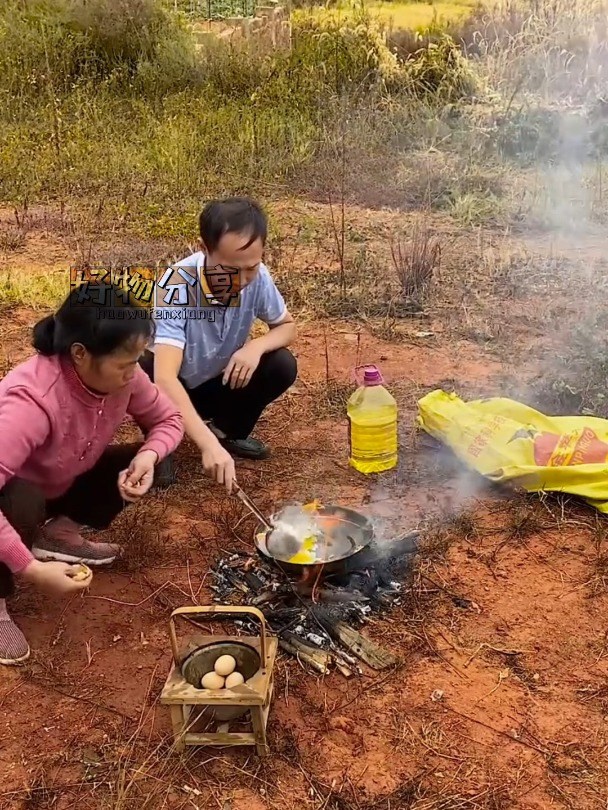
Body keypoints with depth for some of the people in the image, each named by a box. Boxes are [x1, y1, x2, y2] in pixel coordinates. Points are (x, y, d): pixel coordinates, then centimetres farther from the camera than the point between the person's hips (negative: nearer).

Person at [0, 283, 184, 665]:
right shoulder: (33, 399, -41)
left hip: (61, 486, 6)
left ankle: (58, 530, 5)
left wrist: (149, 456, -27)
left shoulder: (120, 374, -21)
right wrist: (31, 569, -45)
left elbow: (168, 418, -7)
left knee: (145, 464, -13)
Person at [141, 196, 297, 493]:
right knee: (139, 370, -35)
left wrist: (256, 346, -27)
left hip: (218, 385, 4)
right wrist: (208, 444, -56)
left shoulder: (257, 277, -21)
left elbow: (287, 326, -2)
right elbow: (165, 378, -45)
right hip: (173, 389, -4)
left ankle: (228, 431, 8)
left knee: (282, 366, -19)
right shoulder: (176, 285, -35)